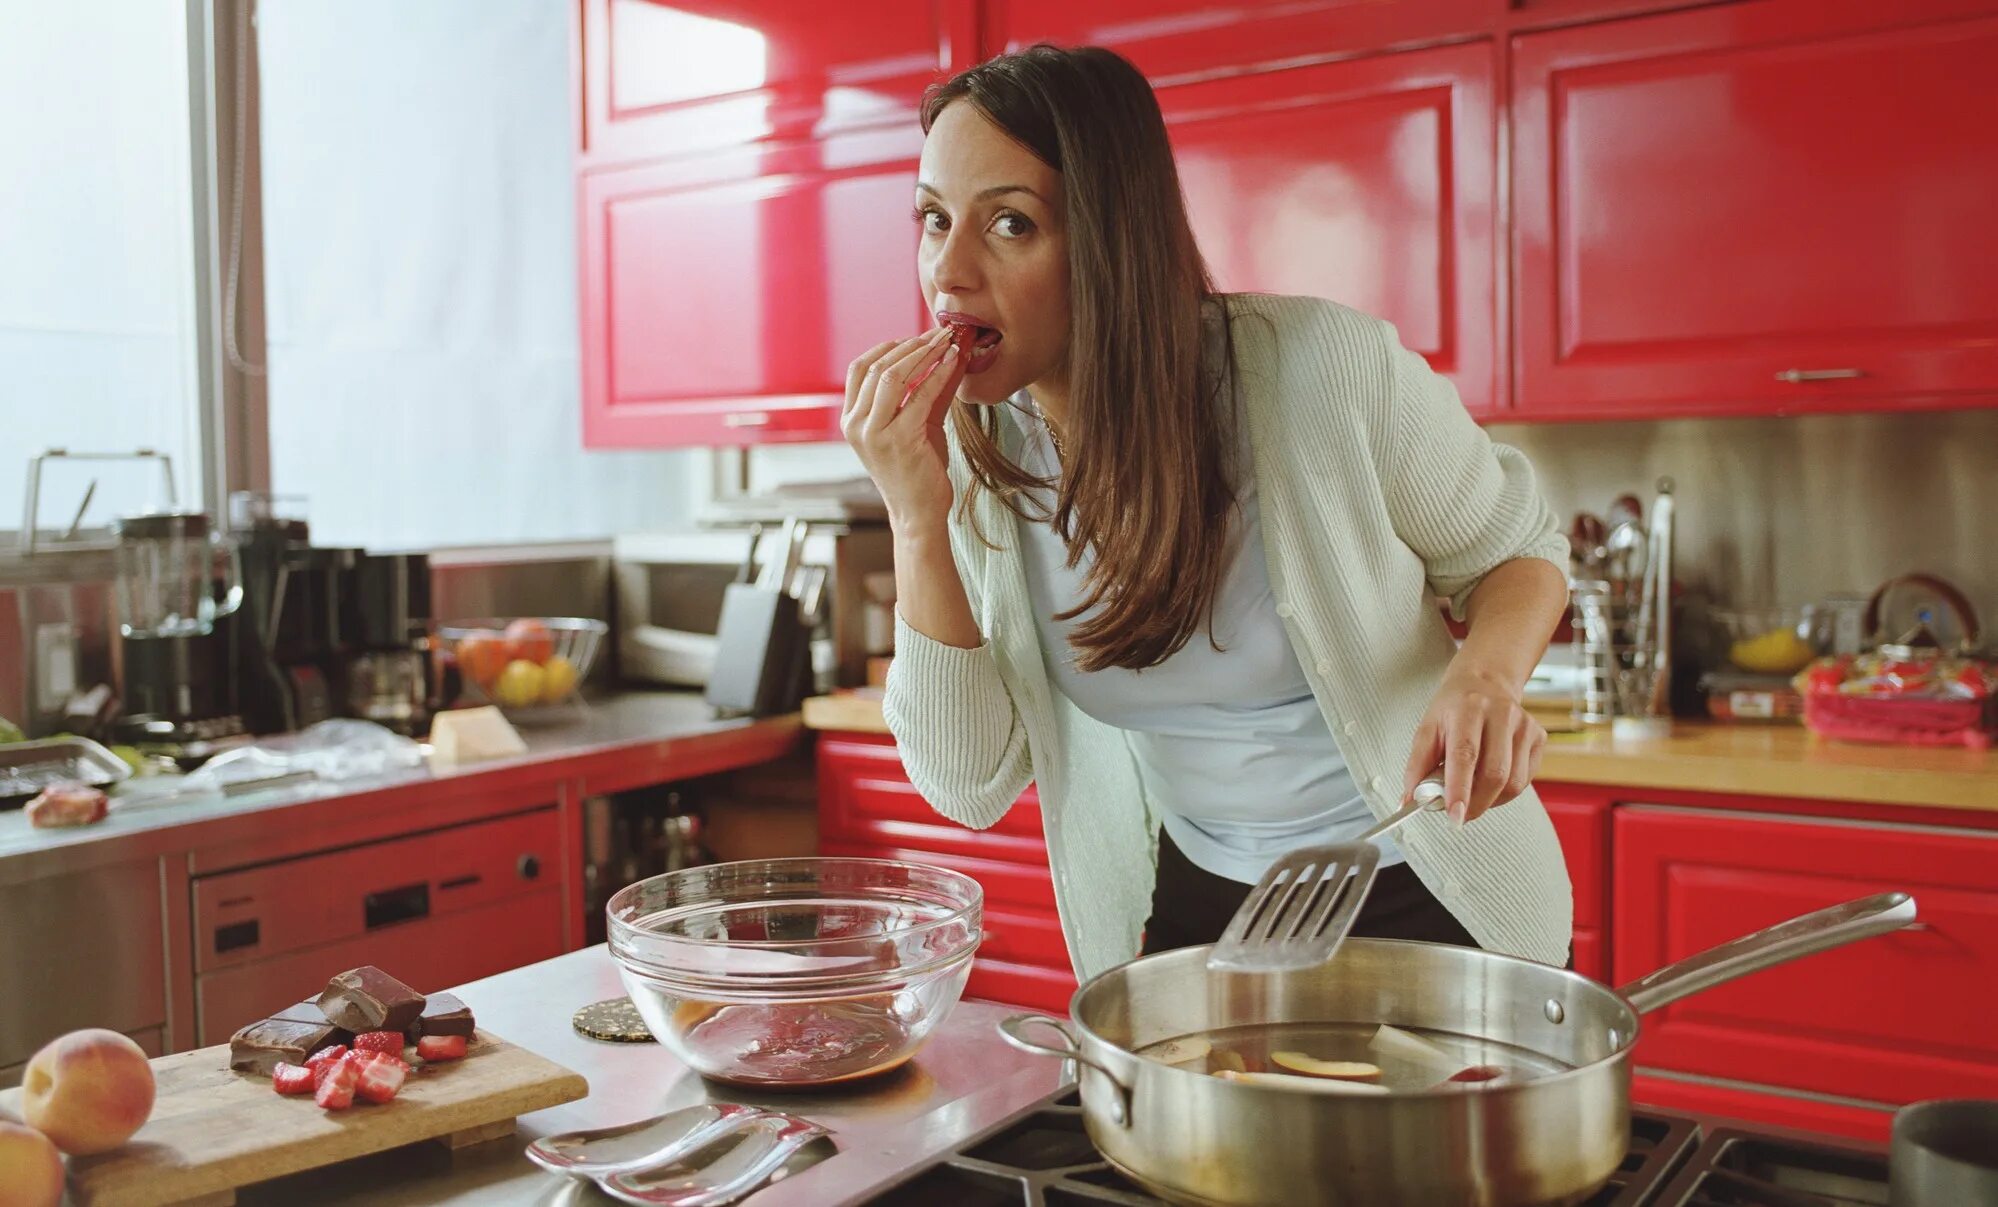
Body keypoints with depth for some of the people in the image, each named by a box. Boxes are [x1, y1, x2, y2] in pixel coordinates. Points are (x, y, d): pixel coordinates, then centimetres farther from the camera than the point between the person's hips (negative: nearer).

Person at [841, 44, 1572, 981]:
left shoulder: (1327, 368, -22)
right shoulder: (974, 455, -11)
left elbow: (1517, 550, -5)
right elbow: (971, 788, -13)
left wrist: (1486, 675, -28)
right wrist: (918, 525, -25)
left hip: (1435, 900, -2)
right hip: (1193, 911, 3)